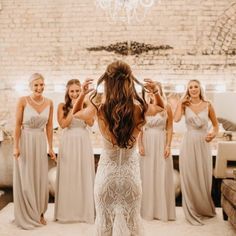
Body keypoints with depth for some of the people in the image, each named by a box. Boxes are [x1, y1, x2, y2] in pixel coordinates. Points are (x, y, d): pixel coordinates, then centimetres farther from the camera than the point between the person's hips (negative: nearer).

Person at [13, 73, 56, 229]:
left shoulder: (49, 103, 1)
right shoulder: (23, 101, -10)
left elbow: (49, 126, 5)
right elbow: (18, 125, -8)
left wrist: (50, 148, 5)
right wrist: (16, 146, -12)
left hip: (41, 142, 3)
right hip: (25, 141, -3)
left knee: (41, 179, 9)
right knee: (25, 179, 5)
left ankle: (39, 213, 25)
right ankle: (26, 216, 21)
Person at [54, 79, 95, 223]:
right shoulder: (62, 106, 4)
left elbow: (91, 122, -7)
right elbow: (63, 124, -9)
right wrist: (73, 108, -9)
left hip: (84, 143, 1)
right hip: (68, 143, -1)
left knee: (84, 176, 5)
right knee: (68, 176, 4)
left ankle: (85, 210, 17)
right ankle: (67, 211, 15)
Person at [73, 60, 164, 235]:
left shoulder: (99, 110, -16)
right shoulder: (139, 109, -15)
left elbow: (76, 112, 7)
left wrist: (83, 93, -3)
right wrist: (155, 92, -3)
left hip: (107, 173, 0)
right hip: (131, 173, 1)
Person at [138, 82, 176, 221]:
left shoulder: (167, 107, 1)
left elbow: (170, 128, 0)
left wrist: (168, 146, -8)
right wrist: (140, 144, -5)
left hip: (161, 143, -1)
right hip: (147, 143, 1)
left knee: (162, 176, 3)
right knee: (147, 175, 6)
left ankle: (163, 210, 15)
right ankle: (148, 210, 18)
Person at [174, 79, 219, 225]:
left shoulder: (207, 105, 3)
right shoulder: (185, 105, 2)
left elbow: (216, 125, 10)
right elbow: (176, 119, -17)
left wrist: (213, 134, -10)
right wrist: (180, 103, -6)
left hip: (203, 144, 0)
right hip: (189, 144, 0)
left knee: (203, 178, 9)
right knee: (189, 178, 3)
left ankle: (205, 209, 30)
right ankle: (193, 212, 17)